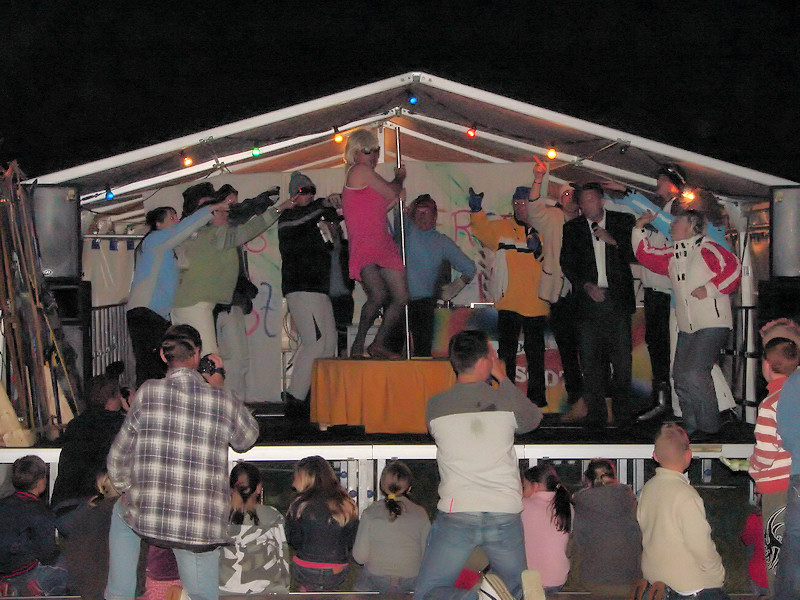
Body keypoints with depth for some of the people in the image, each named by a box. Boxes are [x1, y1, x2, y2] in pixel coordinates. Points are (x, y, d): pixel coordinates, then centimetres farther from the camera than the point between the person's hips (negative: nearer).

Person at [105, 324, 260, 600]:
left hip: (145, 519, 0)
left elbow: (119, 457, 7)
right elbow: (248, 438, 19)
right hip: (202, 529, 0)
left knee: (121, 511, 35)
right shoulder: (224, 400, -2)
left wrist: (125, 489, 27)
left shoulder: (148, 393, -3)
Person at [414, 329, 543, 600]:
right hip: (505, 514, 1)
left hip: (456, 514, -1)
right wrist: (503, 379, 29)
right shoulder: (508, 402, 0)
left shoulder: (435, 406, 1)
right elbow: (534, 419, 22)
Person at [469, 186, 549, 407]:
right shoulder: (501, 228, 5)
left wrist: (539, 250, -21)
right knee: (506, 351, 6)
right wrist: (477, 210, -31)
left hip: (535, 304, 0)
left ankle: (537, 396, 20)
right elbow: (483, 230, -14)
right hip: (508, 303, 0)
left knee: (535, 353, 10)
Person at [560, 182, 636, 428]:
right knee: (590, 360, -1)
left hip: (618, 299, -1)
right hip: (588, 299, 1)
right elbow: (567, 264, 7)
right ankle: (596, 414, 5)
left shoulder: (623, 222, 8)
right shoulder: (572, 228, 11)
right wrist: (587, 286, -7)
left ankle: (621, 414, 7)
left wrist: (614, 242, -9)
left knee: (622, 359, -2)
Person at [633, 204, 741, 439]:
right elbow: (645, 255, 26)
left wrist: (709, 289, -16)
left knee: (694, 372, -17)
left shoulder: (706, 248, -6)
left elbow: (733, 268, -13)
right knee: (680, 376, 4)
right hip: (687, 328, 8)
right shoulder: (672, 255, 17)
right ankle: (692, 428, 13)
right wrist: (639, 228, 21)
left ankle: (708, 426, -5)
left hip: (713, 325, -8)